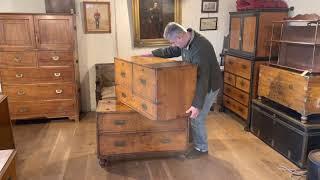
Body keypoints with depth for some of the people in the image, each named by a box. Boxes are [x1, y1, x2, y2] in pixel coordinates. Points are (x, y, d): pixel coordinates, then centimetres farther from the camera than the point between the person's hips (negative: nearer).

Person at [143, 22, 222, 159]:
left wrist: (197, 105, -37)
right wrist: (152, 53, 9)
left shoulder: (201, 48, -34)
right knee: (190, 115, 17)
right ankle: (194, 139, 36)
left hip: (208, 85, -9)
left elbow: (203, 78, -36)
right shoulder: (186, 41, -5)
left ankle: (201, 148, 18)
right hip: (197, 82, 9)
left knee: (196, 118, -2)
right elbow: (170, 51, 16)